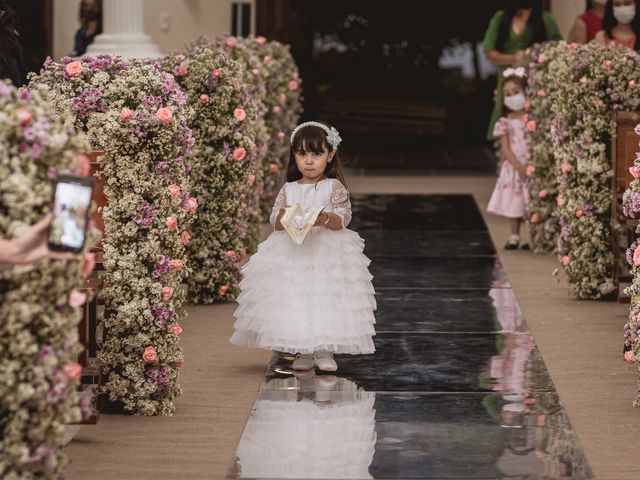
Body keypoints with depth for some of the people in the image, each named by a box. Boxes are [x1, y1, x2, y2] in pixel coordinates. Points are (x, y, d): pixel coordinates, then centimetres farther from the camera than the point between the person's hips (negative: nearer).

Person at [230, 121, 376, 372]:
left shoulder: (334, 187, 2)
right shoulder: (288, 189, 9)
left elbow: (343, 217, -6)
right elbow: (275, 221, 5)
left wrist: (325, 219, -26)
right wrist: (283, 217, -19)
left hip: (327, 253, -2)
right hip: (292, 253, 2)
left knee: (326, 299, -7)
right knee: (295, 301, -2)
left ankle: (324, 351, 5)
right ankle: (302, 352, 9)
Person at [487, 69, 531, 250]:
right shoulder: (506, 123, 1)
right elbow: (505, 149, -5)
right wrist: (519, 167, -16)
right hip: (513, 167, 1)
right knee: (514, 204, 4)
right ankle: (514, 237, 13)